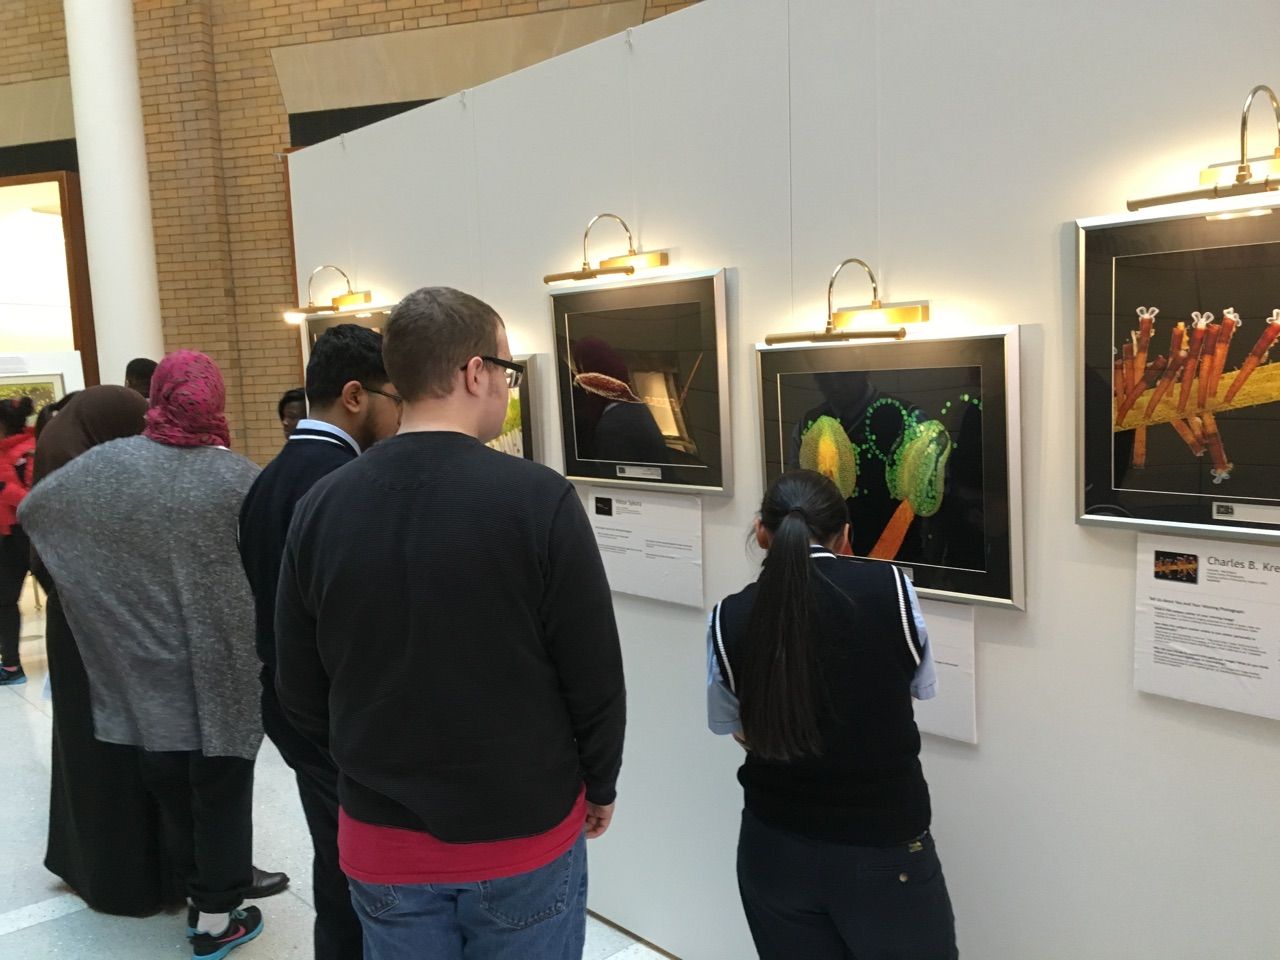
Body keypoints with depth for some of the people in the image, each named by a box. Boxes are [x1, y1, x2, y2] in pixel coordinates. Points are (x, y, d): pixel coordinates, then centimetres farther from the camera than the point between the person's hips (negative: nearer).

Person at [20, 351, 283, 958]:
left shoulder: (106, 464, -5)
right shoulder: (239, 477, -13)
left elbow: (29, 509, 7)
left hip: (149, 668, 3)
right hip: (222, 669, -3)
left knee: (170, 784, 18)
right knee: (220, 789, 9)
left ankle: (198, 895, 33)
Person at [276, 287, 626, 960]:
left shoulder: (321, 505, -7)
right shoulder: (539, 499, -19)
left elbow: (299, 688, 0)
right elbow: (594, 677, -13)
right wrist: (599, 787, 5)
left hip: (380, 839, 3)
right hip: (524, 834, -3)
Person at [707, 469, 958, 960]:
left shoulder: (730, 618, -10)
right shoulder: (890, 587, -13)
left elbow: (741, 731, 4)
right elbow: (919, 687, 5)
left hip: (774, 849, 2)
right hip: (884, 846, -1)